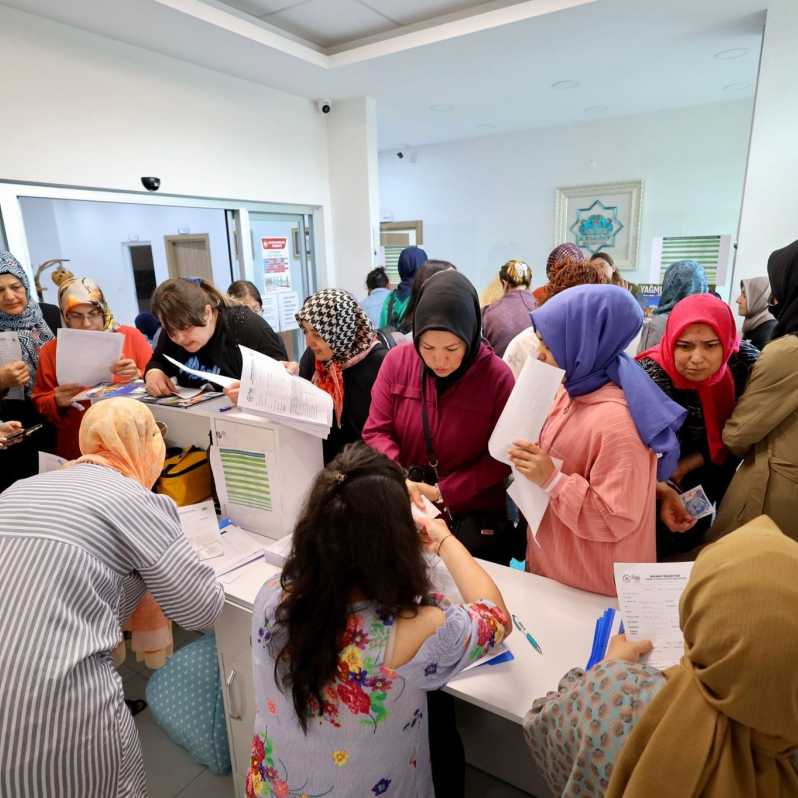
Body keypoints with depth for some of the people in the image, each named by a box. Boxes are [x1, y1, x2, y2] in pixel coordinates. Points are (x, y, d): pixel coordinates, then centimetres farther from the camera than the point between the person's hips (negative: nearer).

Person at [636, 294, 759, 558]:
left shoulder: (744, 361, -22)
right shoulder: (650, 377, -33)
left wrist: (683, 468, -19)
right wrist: (663, 491, -47)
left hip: (709, 481, 4)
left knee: (691, 538, 23)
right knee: (656, 549, 11)